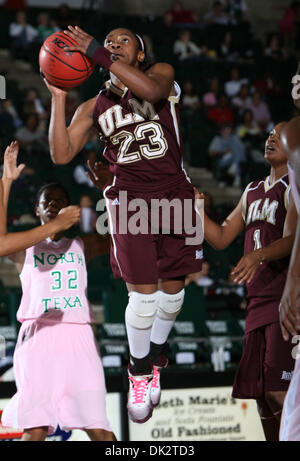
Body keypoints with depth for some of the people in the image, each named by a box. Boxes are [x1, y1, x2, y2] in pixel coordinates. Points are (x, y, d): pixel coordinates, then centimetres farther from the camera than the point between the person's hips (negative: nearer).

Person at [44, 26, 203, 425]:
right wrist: (58, 97, -6)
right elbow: (62, 154, 0)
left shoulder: (161, 73, 6)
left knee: (173, 288, 6)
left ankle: (155, 358, 29)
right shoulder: (95, 106, 11)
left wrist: (97, 53, -23)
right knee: (143, 293, -9)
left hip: (174, 194, 0)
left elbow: (151, 89, -21)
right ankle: (139, 373, 9)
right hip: (130, 197, 0)